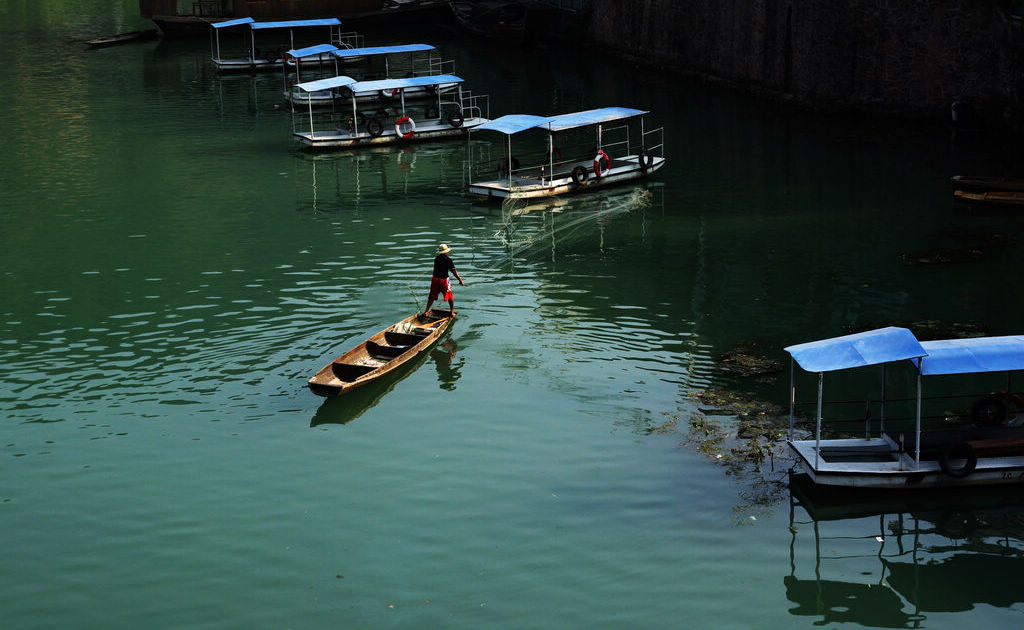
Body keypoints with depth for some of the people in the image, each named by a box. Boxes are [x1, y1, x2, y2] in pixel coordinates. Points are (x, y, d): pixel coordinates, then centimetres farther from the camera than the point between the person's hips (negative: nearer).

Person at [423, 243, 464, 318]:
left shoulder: (436, 258, 7)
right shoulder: (448, 260, -10)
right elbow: (454, 271, -13)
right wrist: (460, 280, -8)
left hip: (435, 278, 5)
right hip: (444, 280, -5)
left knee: (432, 296, 16)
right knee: (450, 297, 11)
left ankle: (426, 311, 16)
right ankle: (452, 312, 15)